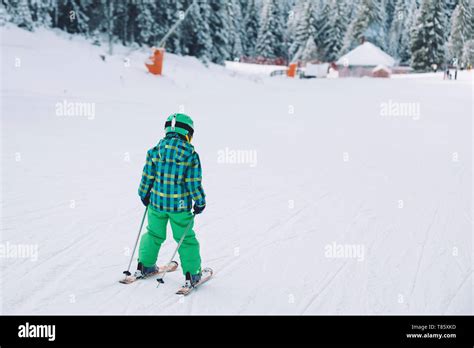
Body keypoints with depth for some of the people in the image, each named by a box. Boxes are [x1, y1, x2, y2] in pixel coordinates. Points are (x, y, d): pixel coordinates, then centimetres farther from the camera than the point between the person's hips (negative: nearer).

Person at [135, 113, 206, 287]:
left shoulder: (155, 151, -5)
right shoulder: (191, 155, -13)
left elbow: (147, 177, 1)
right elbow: (194, 183, -10)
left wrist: (144, 194, 17)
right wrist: (200, 202, 3)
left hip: (157, 202, 3)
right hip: (180, 205, -3)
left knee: (154, 233, 22)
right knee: (186, 238, 10)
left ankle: (144, 265, 31)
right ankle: (191, 274, 14)